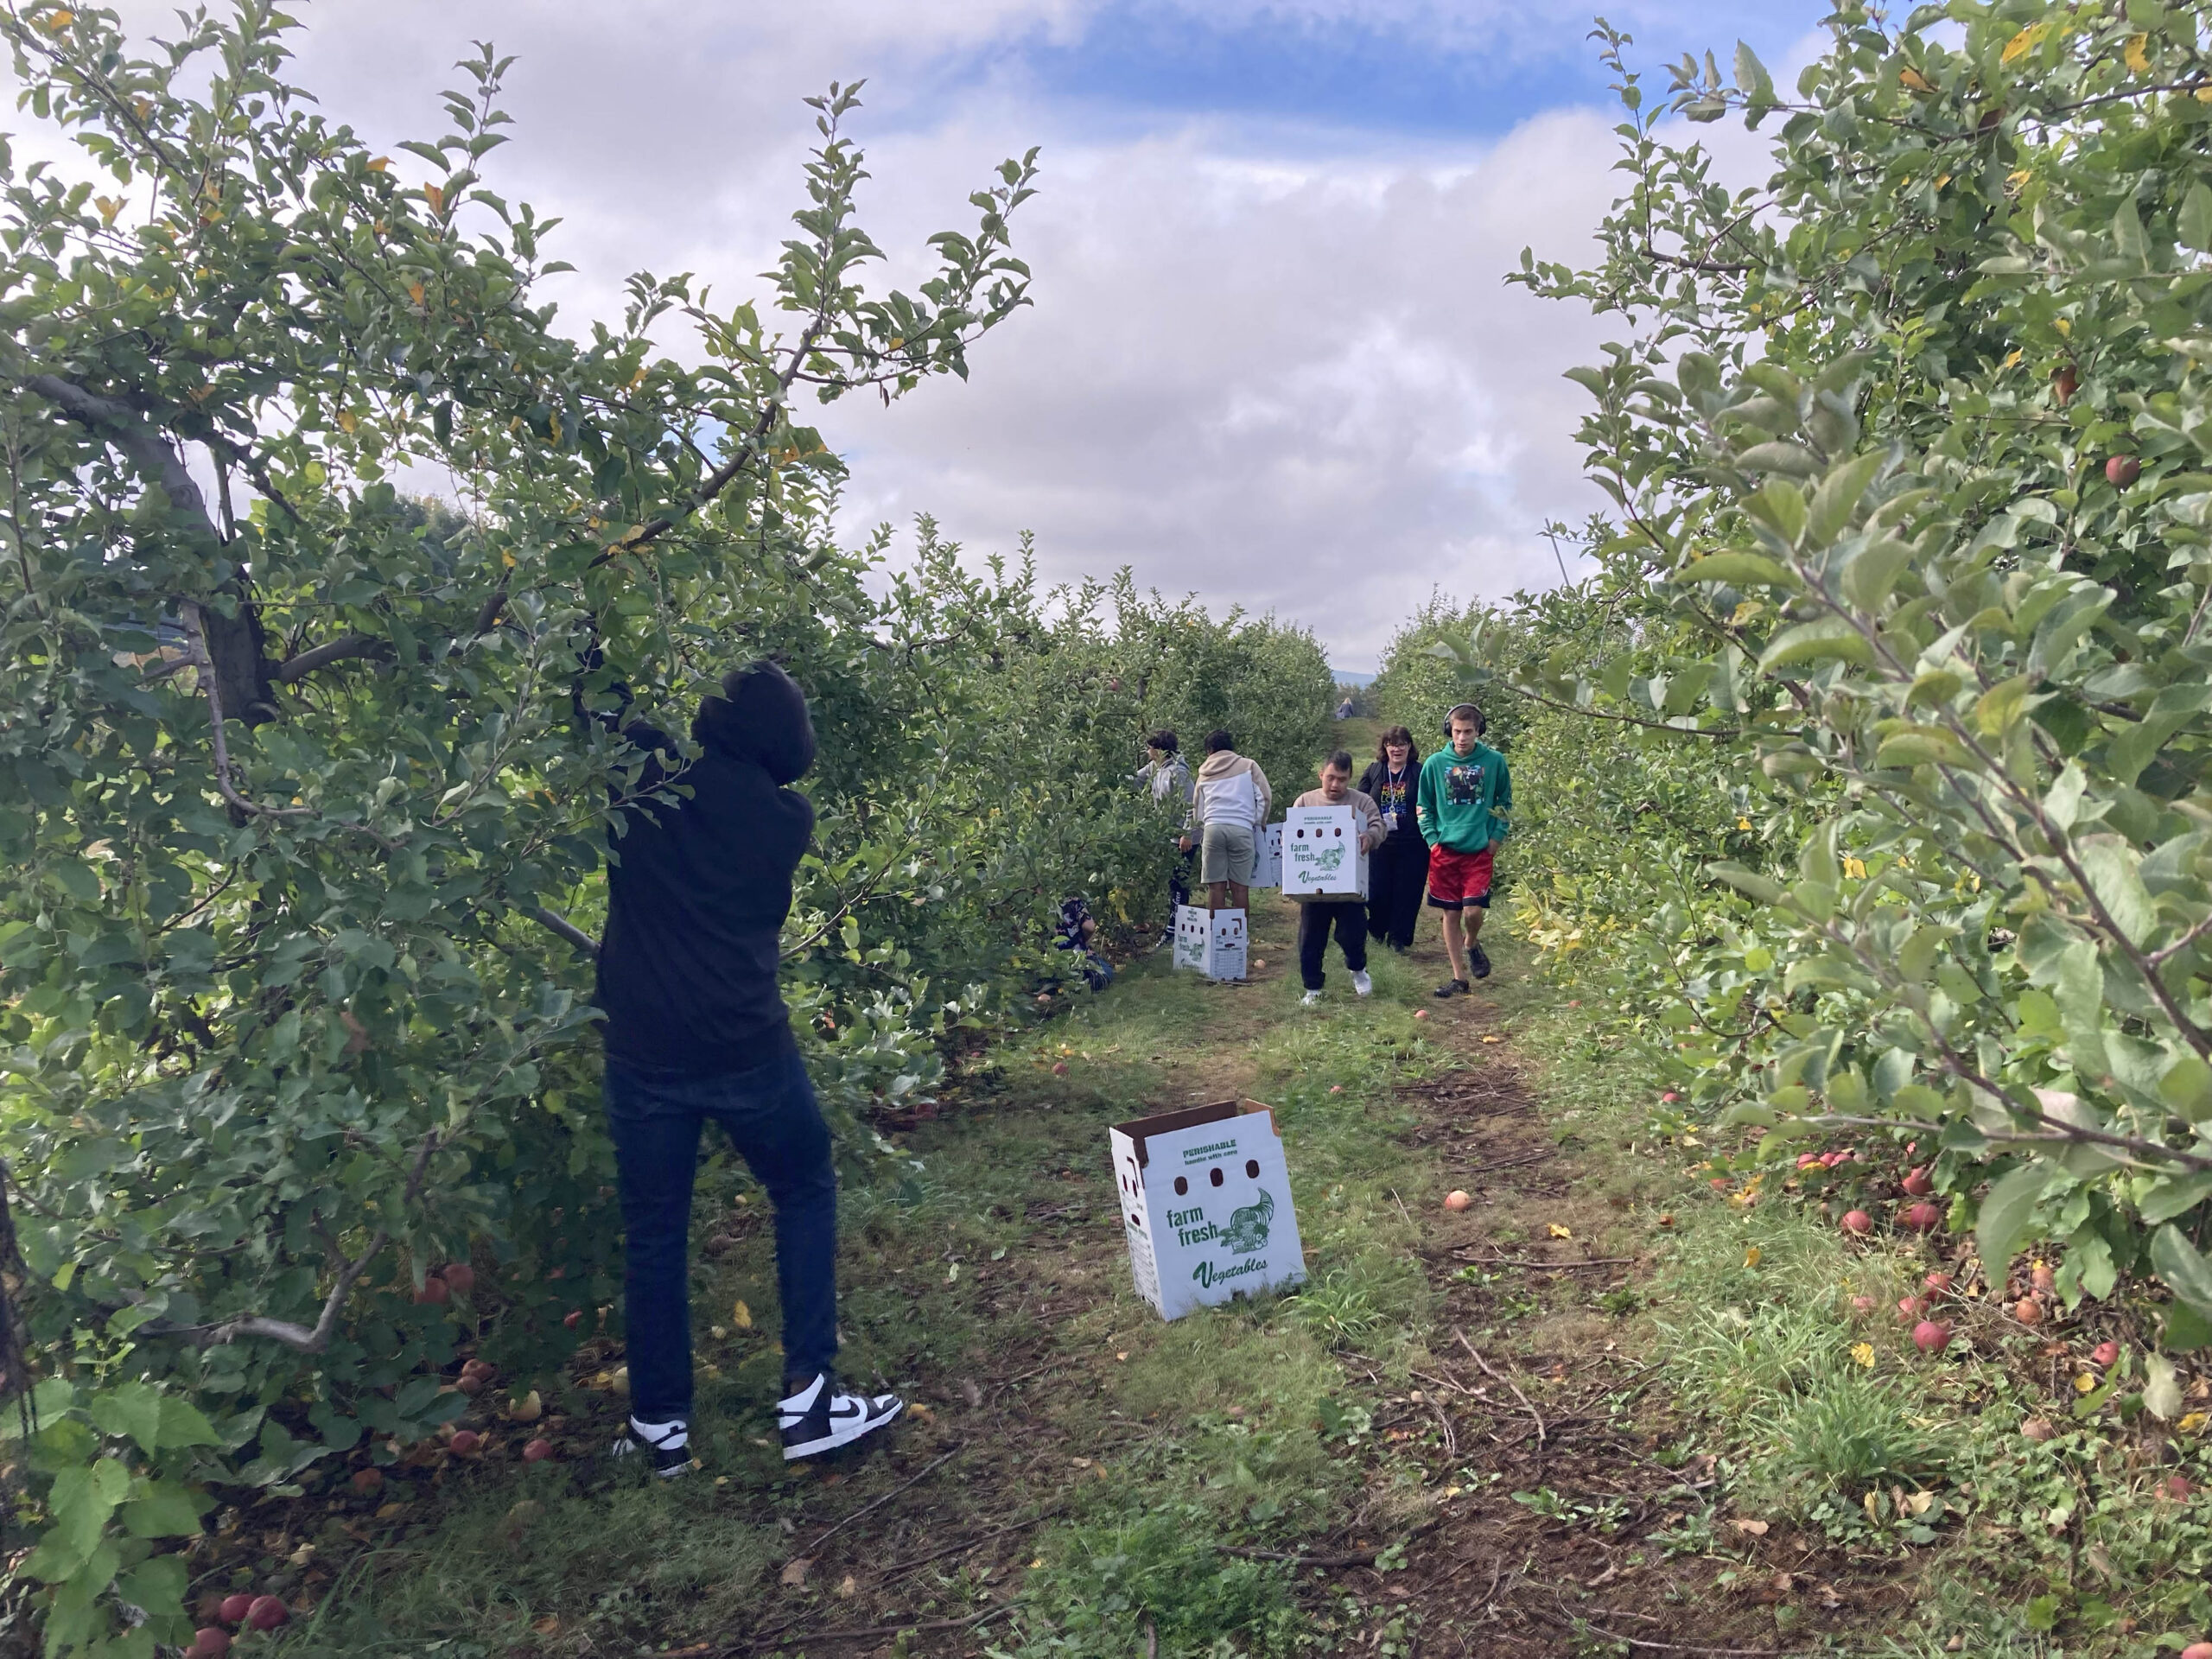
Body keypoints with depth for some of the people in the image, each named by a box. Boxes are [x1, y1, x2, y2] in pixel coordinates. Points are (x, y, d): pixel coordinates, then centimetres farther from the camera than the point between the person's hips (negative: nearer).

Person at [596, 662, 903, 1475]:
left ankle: (660, 1425, 22)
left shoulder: (642, 777, -3)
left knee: (653, 1231, 12)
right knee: (806, 1193, 17)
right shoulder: (787, 818, -2)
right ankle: (807, 1395, 13)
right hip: (746, 1045, -1)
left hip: (644, 1048, 2)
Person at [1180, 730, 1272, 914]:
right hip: (1241, 829, -2)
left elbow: (1197, 809, 29)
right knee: (1239, 886, -1)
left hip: (1212, 828, 2)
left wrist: (1190, 835, 40)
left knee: (1216, 886, 1)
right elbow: (1265, 796, 7)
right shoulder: (1248, 766, 14)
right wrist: (1258, 823, 21)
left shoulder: (1205, 773, 22)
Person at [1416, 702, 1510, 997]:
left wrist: (1497, 836, 0)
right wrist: (1432, 839, -1)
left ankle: (1472, 944, 24)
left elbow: (1505, 802, 10)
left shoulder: (1494, 761, -1)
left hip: (1480, 850, -1)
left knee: (1473, 910, -11)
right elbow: (1423, 806, 8)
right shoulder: (1435, 763, 0)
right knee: (1451, 914, 6)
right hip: (1444, 850, 1)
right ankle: (1459, 978, 17)